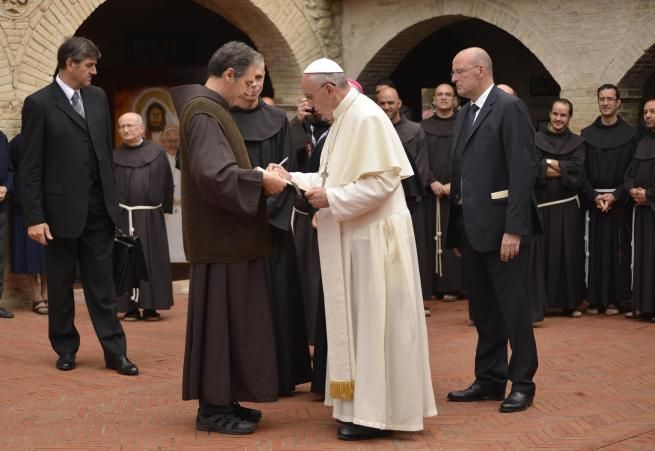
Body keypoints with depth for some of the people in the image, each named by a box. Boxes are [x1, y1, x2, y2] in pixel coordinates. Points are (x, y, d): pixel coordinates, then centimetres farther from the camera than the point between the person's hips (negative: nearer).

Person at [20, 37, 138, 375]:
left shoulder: (98, 97, 8)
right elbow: (30, 167, -9)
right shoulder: (39, 103, -8)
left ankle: (115, 352, 8)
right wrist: (34, 217, -13)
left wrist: (112, 197, 9)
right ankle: (66, 348, 22)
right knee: (61, 284, 9)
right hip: (62, 210, -4)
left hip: (98, 208, 4)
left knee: (102, 283, 6)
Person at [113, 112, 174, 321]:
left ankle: (151, 306, 8)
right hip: (122, 217, 0)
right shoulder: (114, 157, 5)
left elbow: (167, 184, 6)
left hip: (151, 217, 0)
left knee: (152, 261, 1)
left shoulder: (157, 153, 3)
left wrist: (165, 209, 4)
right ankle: (131, 307, 5)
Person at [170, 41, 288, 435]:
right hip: (220, 236, -10)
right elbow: (213, 174, -28)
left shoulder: (211, 108, 15)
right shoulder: (204, 112, -17)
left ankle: (220, 399, 19)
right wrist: (261, 180, -20)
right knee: (220, 318, -5)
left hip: (227, 234, 10)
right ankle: (214, 408, 2)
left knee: (228, 317, 13)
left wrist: (258, 174, 8)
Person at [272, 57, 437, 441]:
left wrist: (331, 199, -18)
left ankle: (377, 412, 3)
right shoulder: (344, 118, 13)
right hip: (354, 238, 10)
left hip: (373, 239, -10)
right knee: (358, 321, 13)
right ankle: (364, 403, 21)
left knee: (374, 322, -4)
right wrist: (294, 179, 8)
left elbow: (381, 181, -24)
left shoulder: (367, 118, -18)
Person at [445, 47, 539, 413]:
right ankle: (490, 379, 24)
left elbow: (523, 170, -17)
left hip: (501, 225, -8)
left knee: (513, 307, 0)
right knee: (483, 309, 14)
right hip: (473, 226, 8)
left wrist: (513, 229, -21)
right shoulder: (466, 113, 15)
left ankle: (522, 384, 10)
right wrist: (458, 225, 12)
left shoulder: (509, 107, -11)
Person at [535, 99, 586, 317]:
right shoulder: (536, 139, 5)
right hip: (542, 204, -1)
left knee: (568, 253, 2)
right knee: (542, 253, -2)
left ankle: (571, 302, 8)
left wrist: (549, 163, -8)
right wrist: (563, 168, -13)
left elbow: (577, 170, -7)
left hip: (567, 206, 1)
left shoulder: (577, 142, 9)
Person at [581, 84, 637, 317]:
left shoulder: (630, 134, 2)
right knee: (594, 251, 1)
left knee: (618, 251, 0)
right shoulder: (586, 134, 7)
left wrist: (615, 196, -13)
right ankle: (595, 298, 6)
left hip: (620, 202, -1)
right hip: (592, 200, 1)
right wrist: (594, 196, -11)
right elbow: (580, 171, 4)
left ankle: (614, 299, 6)